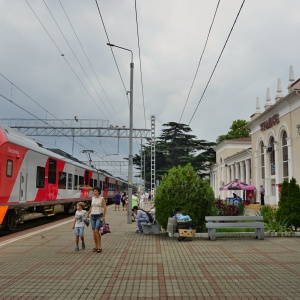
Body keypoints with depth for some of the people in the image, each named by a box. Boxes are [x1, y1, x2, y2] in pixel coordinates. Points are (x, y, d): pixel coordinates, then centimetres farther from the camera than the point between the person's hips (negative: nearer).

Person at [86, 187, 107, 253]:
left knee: (96, 231, -16)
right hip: (93, 216, 5)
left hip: (99, 216, -5)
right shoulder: (93, 198, 9)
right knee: (94, 232, 3)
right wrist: (88, 214, 18)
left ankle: (99, 247, -6)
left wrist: (103, 216, -17)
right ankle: (96, 246, 15)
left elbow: (105, 208, -10)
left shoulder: (102, 198, -7)